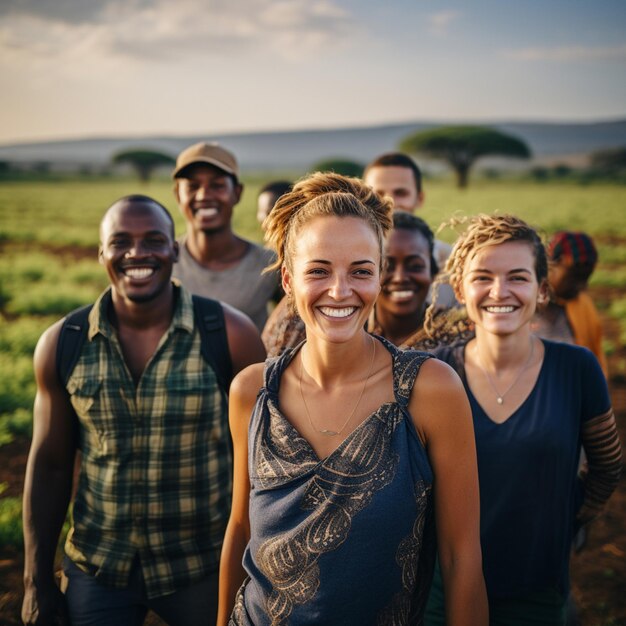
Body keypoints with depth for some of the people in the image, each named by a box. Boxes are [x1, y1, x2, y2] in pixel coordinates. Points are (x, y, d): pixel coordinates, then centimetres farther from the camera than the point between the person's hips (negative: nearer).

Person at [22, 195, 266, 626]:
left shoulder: (229, 333, -12)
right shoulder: (61, 344, -6)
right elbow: (49, 466, 2)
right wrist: (37, 582, 5)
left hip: (205, 568, -1)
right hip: (95, 569, 2)